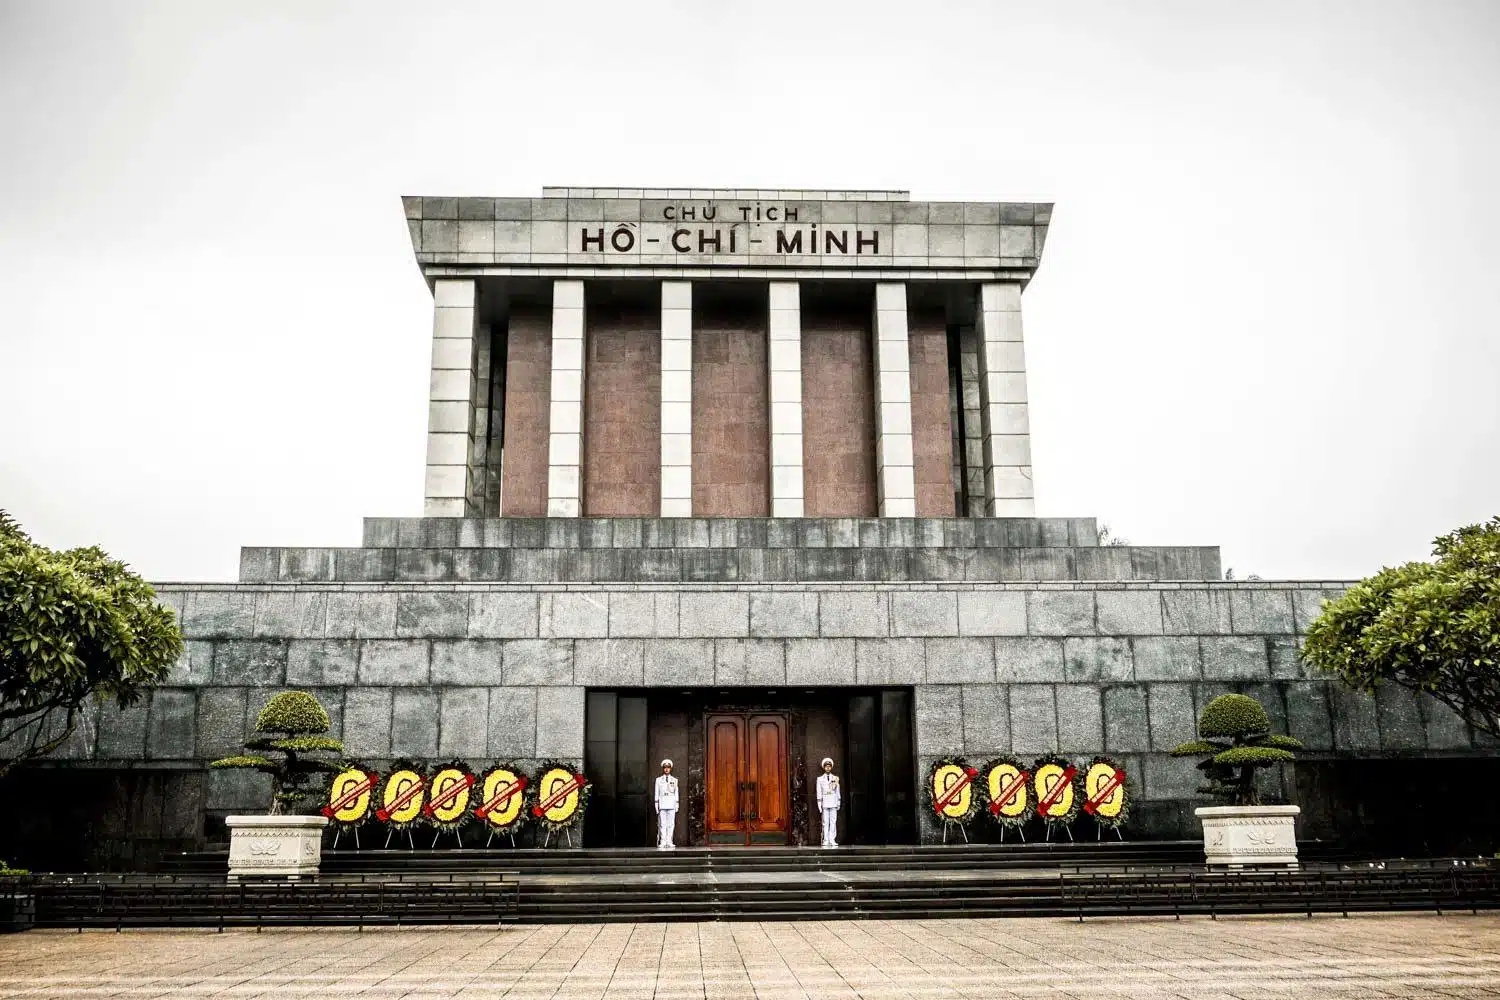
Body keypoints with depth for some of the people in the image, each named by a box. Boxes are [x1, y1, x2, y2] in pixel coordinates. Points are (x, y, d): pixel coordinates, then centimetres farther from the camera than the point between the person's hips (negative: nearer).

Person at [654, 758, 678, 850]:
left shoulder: (674, 780, 11)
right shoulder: (658, 780, 8)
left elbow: (676, 793, 12)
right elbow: (656, 793, 8)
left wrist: (677, 805, 7)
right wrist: (656, 805, 2)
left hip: (671, 804, 1)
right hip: (662, 803, -1)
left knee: (671, 823, -2)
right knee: (662, 823, -5)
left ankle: (669, 842, 2)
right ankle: (663, 842, -2)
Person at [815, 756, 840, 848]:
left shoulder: (835, 778, 10)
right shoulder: (820, 779, 7)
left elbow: (838, 791, 12)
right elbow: (819, 792, 5)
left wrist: (839, 803, 9)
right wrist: (819, 804, 0)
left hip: (834, 802, 1)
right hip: (825, 803, -1)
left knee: (833, 821, -2)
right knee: (825, 822, -3)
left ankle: (832, 840, 1)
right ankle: (826, 840, -1)